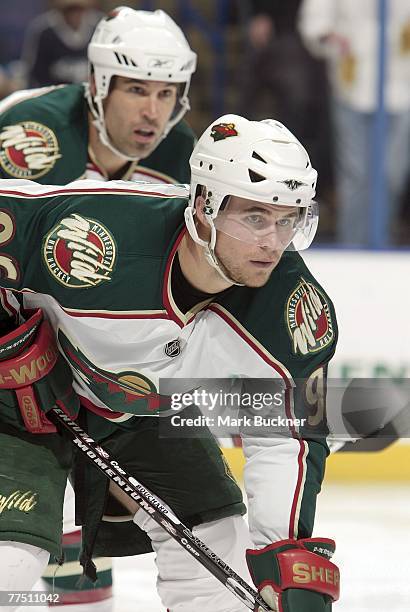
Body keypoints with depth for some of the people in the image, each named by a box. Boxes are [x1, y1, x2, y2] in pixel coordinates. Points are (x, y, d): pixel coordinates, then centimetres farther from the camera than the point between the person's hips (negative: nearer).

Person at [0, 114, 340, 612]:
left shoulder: (300, 316, -22)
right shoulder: (100, 230, -38)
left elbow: (287, 437, -12)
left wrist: (292, 552, -21)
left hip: (146, 413, 5)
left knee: (215, 543, 1)